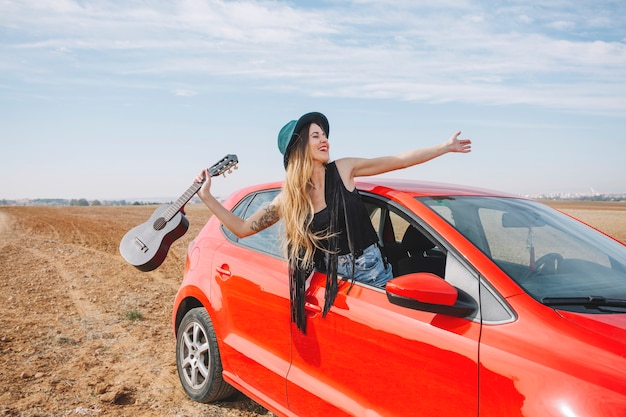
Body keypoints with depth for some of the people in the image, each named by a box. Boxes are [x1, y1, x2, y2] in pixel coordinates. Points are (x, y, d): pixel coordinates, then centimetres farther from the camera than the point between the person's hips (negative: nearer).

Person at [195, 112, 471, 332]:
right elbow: (243, 228, 0)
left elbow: (400, 161, 2)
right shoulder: (288, 198, -2)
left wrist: (446, 146, 4)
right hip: (334, 278, -1)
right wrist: (207, 197, -5)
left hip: (372, 270, 1)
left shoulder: (343, 170, -3)